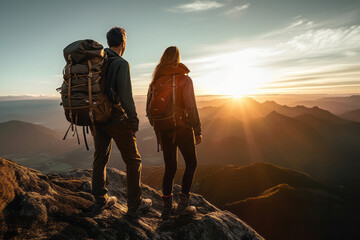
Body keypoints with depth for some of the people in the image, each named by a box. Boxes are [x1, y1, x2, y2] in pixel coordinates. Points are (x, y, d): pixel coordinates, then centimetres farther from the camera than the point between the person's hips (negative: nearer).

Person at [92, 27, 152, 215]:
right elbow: (125, 95, -20)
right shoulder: (121, 63, -13)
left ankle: (100, 201, 27)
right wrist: (134, 119, -11)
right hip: (116, 119, -7)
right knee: (133, 160, 5)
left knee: (100, 159, 15)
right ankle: (134, 204, 14)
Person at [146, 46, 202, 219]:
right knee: (191, 163, 13)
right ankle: (182, 205, 13)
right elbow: (191, 107, -12)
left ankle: (167, 207, 19)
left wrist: (157, 129, 17)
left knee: (170, 167, 14)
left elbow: (149, 109, 7)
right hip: (182, 128, -4)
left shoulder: (156, 81, 6)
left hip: (164, 131, 5)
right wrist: (197, 131, -4)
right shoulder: (184, 79, -7)